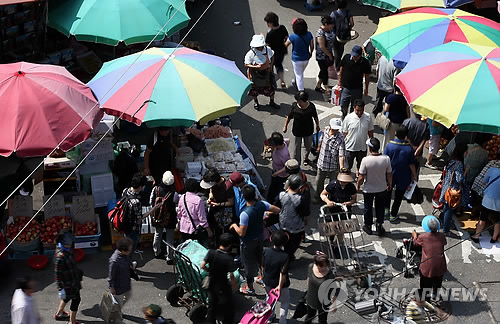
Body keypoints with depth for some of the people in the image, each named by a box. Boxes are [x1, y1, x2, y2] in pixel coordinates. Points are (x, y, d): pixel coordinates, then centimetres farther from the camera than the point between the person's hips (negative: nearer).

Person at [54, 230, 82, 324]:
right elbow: (58, 274, -27)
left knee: (67, 297, 28)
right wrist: (60, 289, -23)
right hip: (69, 283, -10)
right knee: (76, 299, 4)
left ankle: (58, 314, 49)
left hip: (73, 278, 10)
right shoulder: (60, 256, -34)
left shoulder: (67, 248, -5)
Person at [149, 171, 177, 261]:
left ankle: (157, 253, 42)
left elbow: (151, 202, -1)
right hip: (170, 220, -4)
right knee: (170, 239, 10)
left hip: (157, 217, 4)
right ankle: (169, 258, 18)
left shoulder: (156, 189, -14)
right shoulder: (174, 193, -25)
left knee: (157, 235, 24)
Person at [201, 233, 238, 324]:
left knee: (212, 306, 21)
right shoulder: (229, 258, -24)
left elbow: (202, 266, -8)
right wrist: (234, 286, -3)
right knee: (227, 307, 15)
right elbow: (231, 275, -20)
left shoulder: (211, 252, -14)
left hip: (212, 283, 5)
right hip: (223, 286, -4)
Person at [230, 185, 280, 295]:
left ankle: (250, 289, 30)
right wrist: (267, 212, 12)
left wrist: (234, 225, -10)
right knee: (260, 258, 28)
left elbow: (241, 233, -28)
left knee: (249, 264, 13)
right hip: (260, 237, 6)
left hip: (248, 242, -6)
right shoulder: (262, 204, -18)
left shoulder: (245, 214, -35)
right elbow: (278, 210, -5)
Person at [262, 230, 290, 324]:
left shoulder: (265, 251, -19)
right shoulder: (284, 256, -31)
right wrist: (280, 286, -13)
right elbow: (283, 273, -26)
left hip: (267, 282, 5)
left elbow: (263, 265, -3)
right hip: (281, 284, -4)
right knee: (284, 302, 19)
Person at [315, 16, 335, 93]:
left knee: (323, 71, 19)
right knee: (325, 72, 2)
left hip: (329, 54, 9)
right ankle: (326, 89, 14)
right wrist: (329, 55, -15)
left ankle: (318, 86, 35)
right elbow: (322, 47, -25)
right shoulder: (320, 33, -27)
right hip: (322, 57, -9)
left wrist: (331, 54, 16)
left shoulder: (330, 29, 0)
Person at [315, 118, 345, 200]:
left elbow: (341, 155, -29)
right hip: (321, 163, 5)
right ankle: (318, 197, 45)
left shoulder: (340, 139, -26)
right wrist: (319, 148, 29)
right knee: (319, 181, 22)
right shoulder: (325, 130, -10)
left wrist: (341, 168, -37)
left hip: (333, 166, -5)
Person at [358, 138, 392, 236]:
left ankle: (368, 226, 37)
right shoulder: (386, 159, -20)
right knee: (380, 208, 23)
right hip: (382, 189, 2)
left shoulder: (365, 160, -28)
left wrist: (358, 186, 1)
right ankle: (379, 226, 33)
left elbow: (361, 177, -19)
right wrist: (390, 184, 12)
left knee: (368, 208, 21)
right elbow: (389, 175, -7)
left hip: (368, 190, -2)